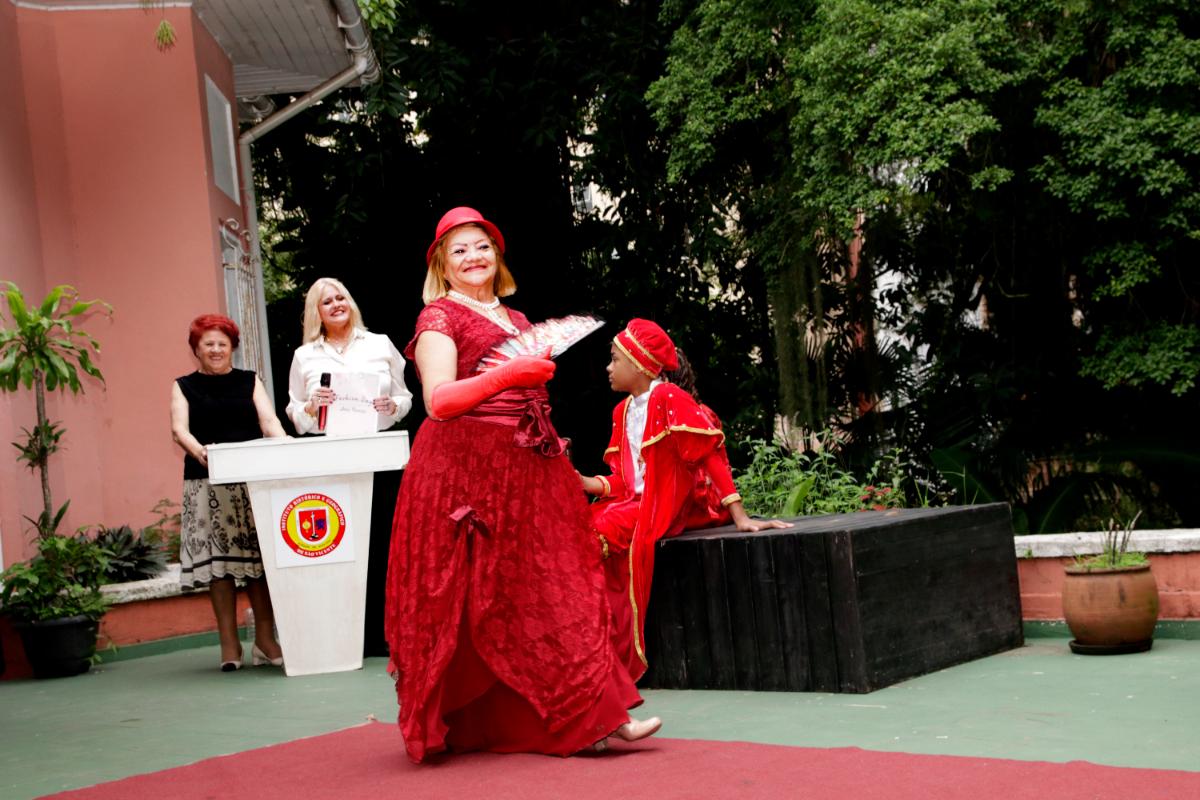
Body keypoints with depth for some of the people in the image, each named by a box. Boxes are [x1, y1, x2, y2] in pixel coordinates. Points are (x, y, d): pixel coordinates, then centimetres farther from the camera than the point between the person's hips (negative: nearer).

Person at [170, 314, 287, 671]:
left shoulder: (249, 381, 14)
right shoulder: (184, 386, 11)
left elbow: (268, 420, 2)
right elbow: (179, 428, -3)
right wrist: (198, 450, -26)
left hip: (253, 480, 1)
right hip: (207, 483, -1)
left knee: (260, 558, -2)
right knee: (218, 561, -3)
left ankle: (265, 641, 6)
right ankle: (229, 645, 3)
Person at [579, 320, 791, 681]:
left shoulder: (668, 399, -10)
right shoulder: (623, 410, 14)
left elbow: (711, 456, -16)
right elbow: (624, 479, 13)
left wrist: (740, 517, -22)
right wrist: (585, 482, -4)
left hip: (672, 506, -7)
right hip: (636, 502, 7)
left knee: (606, 528, -28)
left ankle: (624, 657, -18)